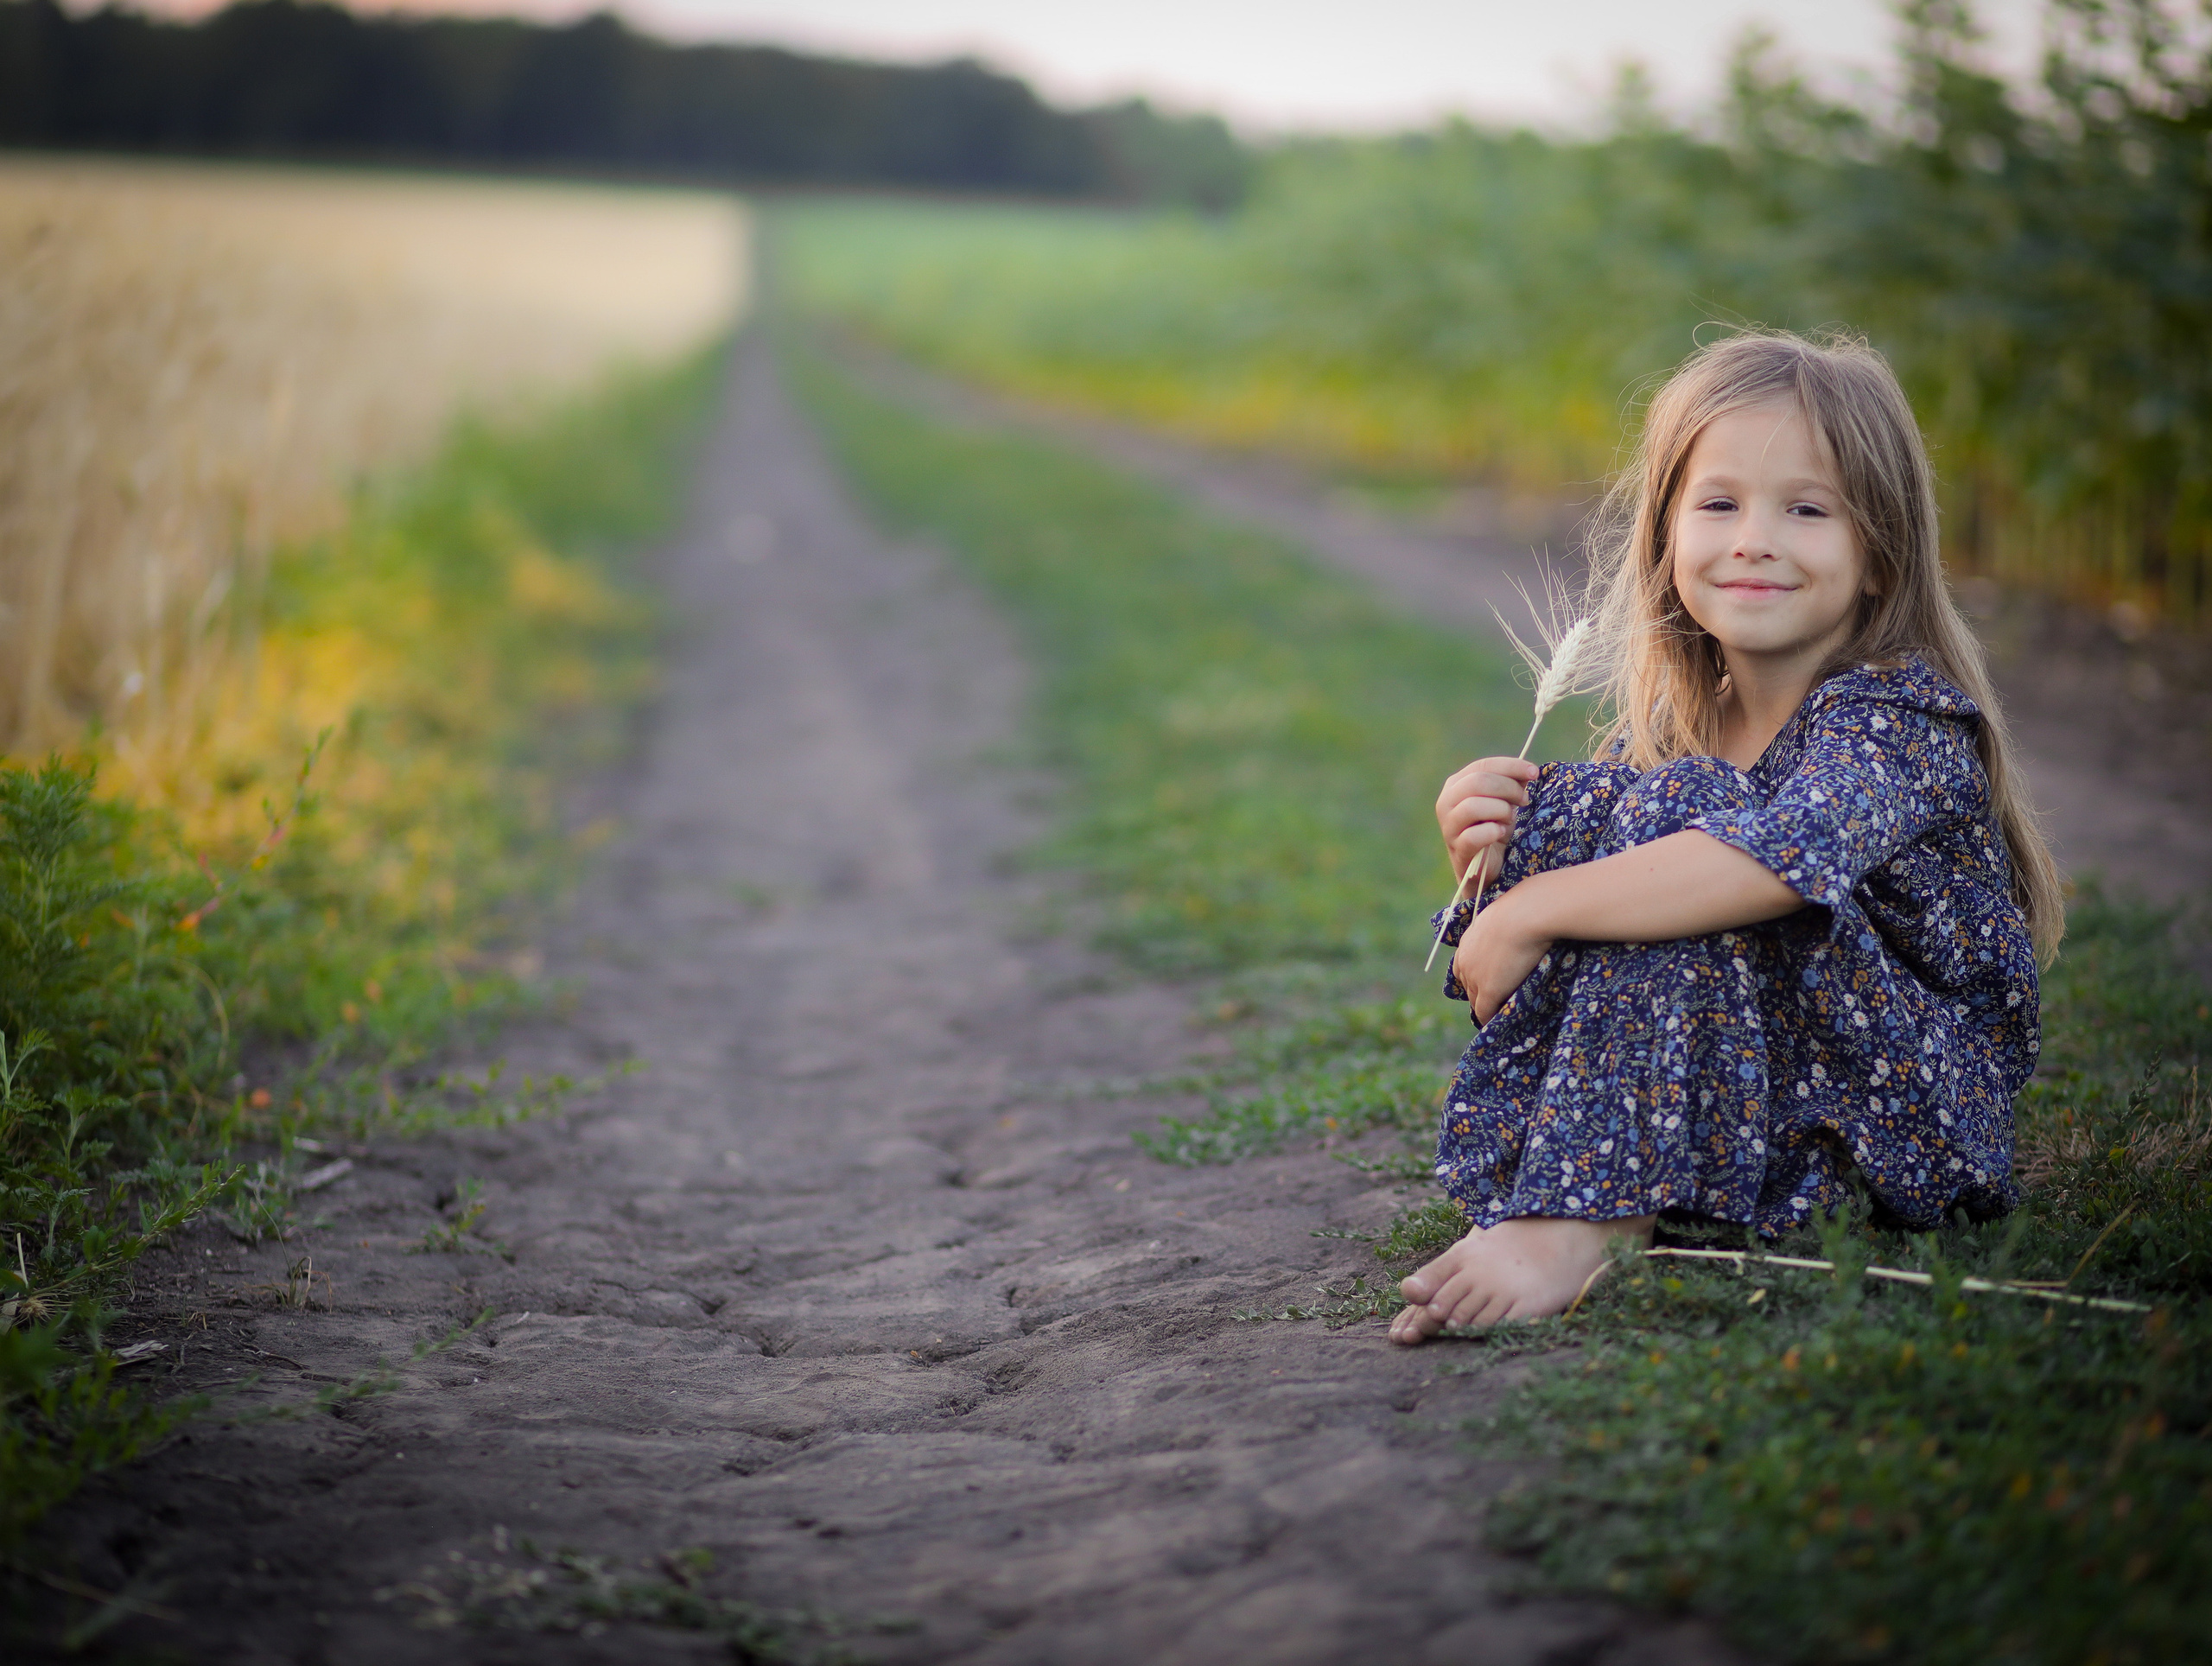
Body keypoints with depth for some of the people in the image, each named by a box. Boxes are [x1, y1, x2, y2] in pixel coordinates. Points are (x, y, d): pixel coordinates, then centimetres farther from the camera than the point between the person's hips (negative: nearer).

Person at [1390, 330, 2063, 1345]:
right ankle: (1530, 1190, -20)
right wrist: (1492, 857, -13)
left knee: (1674, 809, -25)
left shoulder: (1901, 720, -15)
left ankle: (1586, 1218, -30)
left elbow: (1786, 854, -38)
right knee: (1568, 812, -12)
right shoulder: (1667, 732, 4)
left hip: (1918, 1105, -6)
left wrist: (1530, 915, -33)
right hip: (1723, 1092, 6)